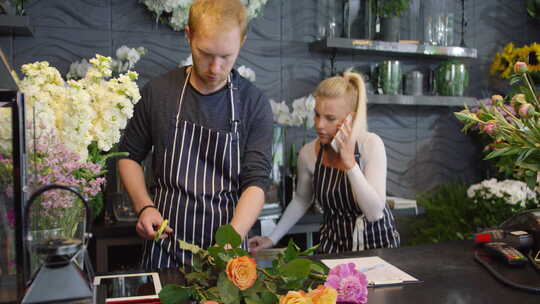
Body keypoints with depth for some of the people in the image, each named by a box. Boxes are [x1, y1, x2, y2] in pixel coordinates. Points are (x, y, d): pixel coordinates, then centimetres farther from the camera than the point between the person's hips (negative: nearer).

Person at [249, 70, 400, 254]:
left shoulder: (371, 144, -15)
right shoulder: (308, 153, -8)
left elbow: (374, 213, -21)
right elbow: (301, 200, 10)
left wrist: (350, 161, -26)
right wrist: (273, 238, 5)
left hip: (377, 241, -2)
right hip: (334, 244, 2)